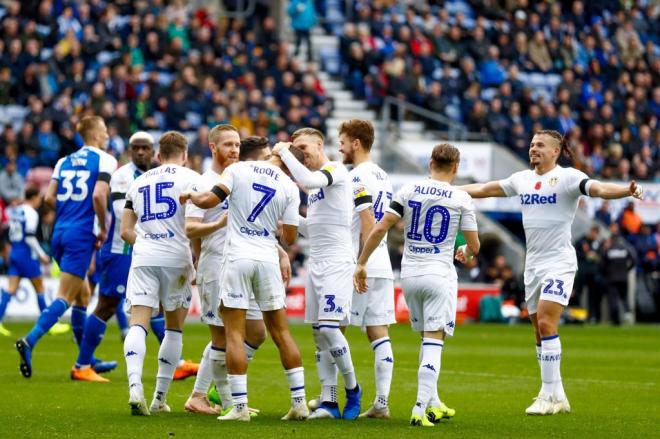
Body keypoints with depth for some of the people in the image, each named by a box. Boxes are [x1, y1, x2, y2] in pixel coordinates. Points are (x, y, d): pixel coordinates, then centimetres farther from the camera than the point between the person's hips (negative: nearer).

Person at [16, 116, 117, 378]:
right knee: (65, 297, -8)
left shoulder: (65, 161, 15)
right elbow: (98, 195, -17)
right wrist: (103, 228, -5)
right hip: (81, 235, -7)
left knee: (83, 296, 18)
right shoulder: (104, 160, -3)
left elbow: (49, 197, 7)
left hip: (60, 232, 7)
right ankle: (29, 342, -26)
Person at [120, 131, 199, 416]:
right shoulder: (190, 178, 4)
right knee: (174, 328, 11)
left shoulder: (139, 182, 18)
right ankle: (160, 398, 10)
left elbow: (126, 231, 16)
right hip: (176, 257, -2)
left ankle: (135, 385, -30)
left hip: (143, 258, 2)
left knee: (138, 324, -6)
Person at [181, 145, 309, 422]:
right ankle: (299, 402, 10)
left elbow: (209, 201, -11)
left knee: (234, 333, 1)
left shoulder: (239, 169, -4)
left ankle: (240, 406, -4)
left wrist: (191, 196, 11)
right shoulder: (289, 188, 1)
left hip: (238, 257, -2)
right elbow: (289, 238, 3)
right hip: (268, 259, 2)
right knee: (280, 331, 11)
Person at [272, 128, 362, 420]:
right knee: (319, 333, 4)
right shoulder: (313, 183, 20)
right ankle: (329, 402, 5)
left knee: (328, 327, -15)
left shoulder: (336, 170, -6)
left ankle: (352, 388, 2)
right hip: (316, 263, 9)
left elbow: (308, 179, -28)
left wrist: (284, 152, -16)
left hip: (338, 262, -9)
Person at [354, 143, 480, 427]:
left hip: (409, 274, 4)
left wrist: (361, 263, 4)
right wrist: (466, 253, 24)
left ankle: (433, 404, 25)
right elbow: (473, 246, 0)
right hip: (439, 274, -4)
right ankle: (420, 409, -19)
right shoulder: (461, 199, -4)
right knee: (433, 342, -6)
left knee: (426, 338, 18)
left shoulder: (409, 191, 2)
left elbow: (380, 229, -3)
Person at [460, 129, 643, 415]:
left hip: (559, 263, -7)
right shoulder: (522, 179, 10)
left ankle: (550, 395, -13)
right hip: (533, 263, 7)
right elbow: (484, 189, 22)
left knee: (546, 324, -17)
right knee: (540, 332, 7)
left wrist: (627, 191, -43)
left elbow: (599, 189, -24)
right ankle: (556, 397, 14)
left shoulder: (567, 177, -9)